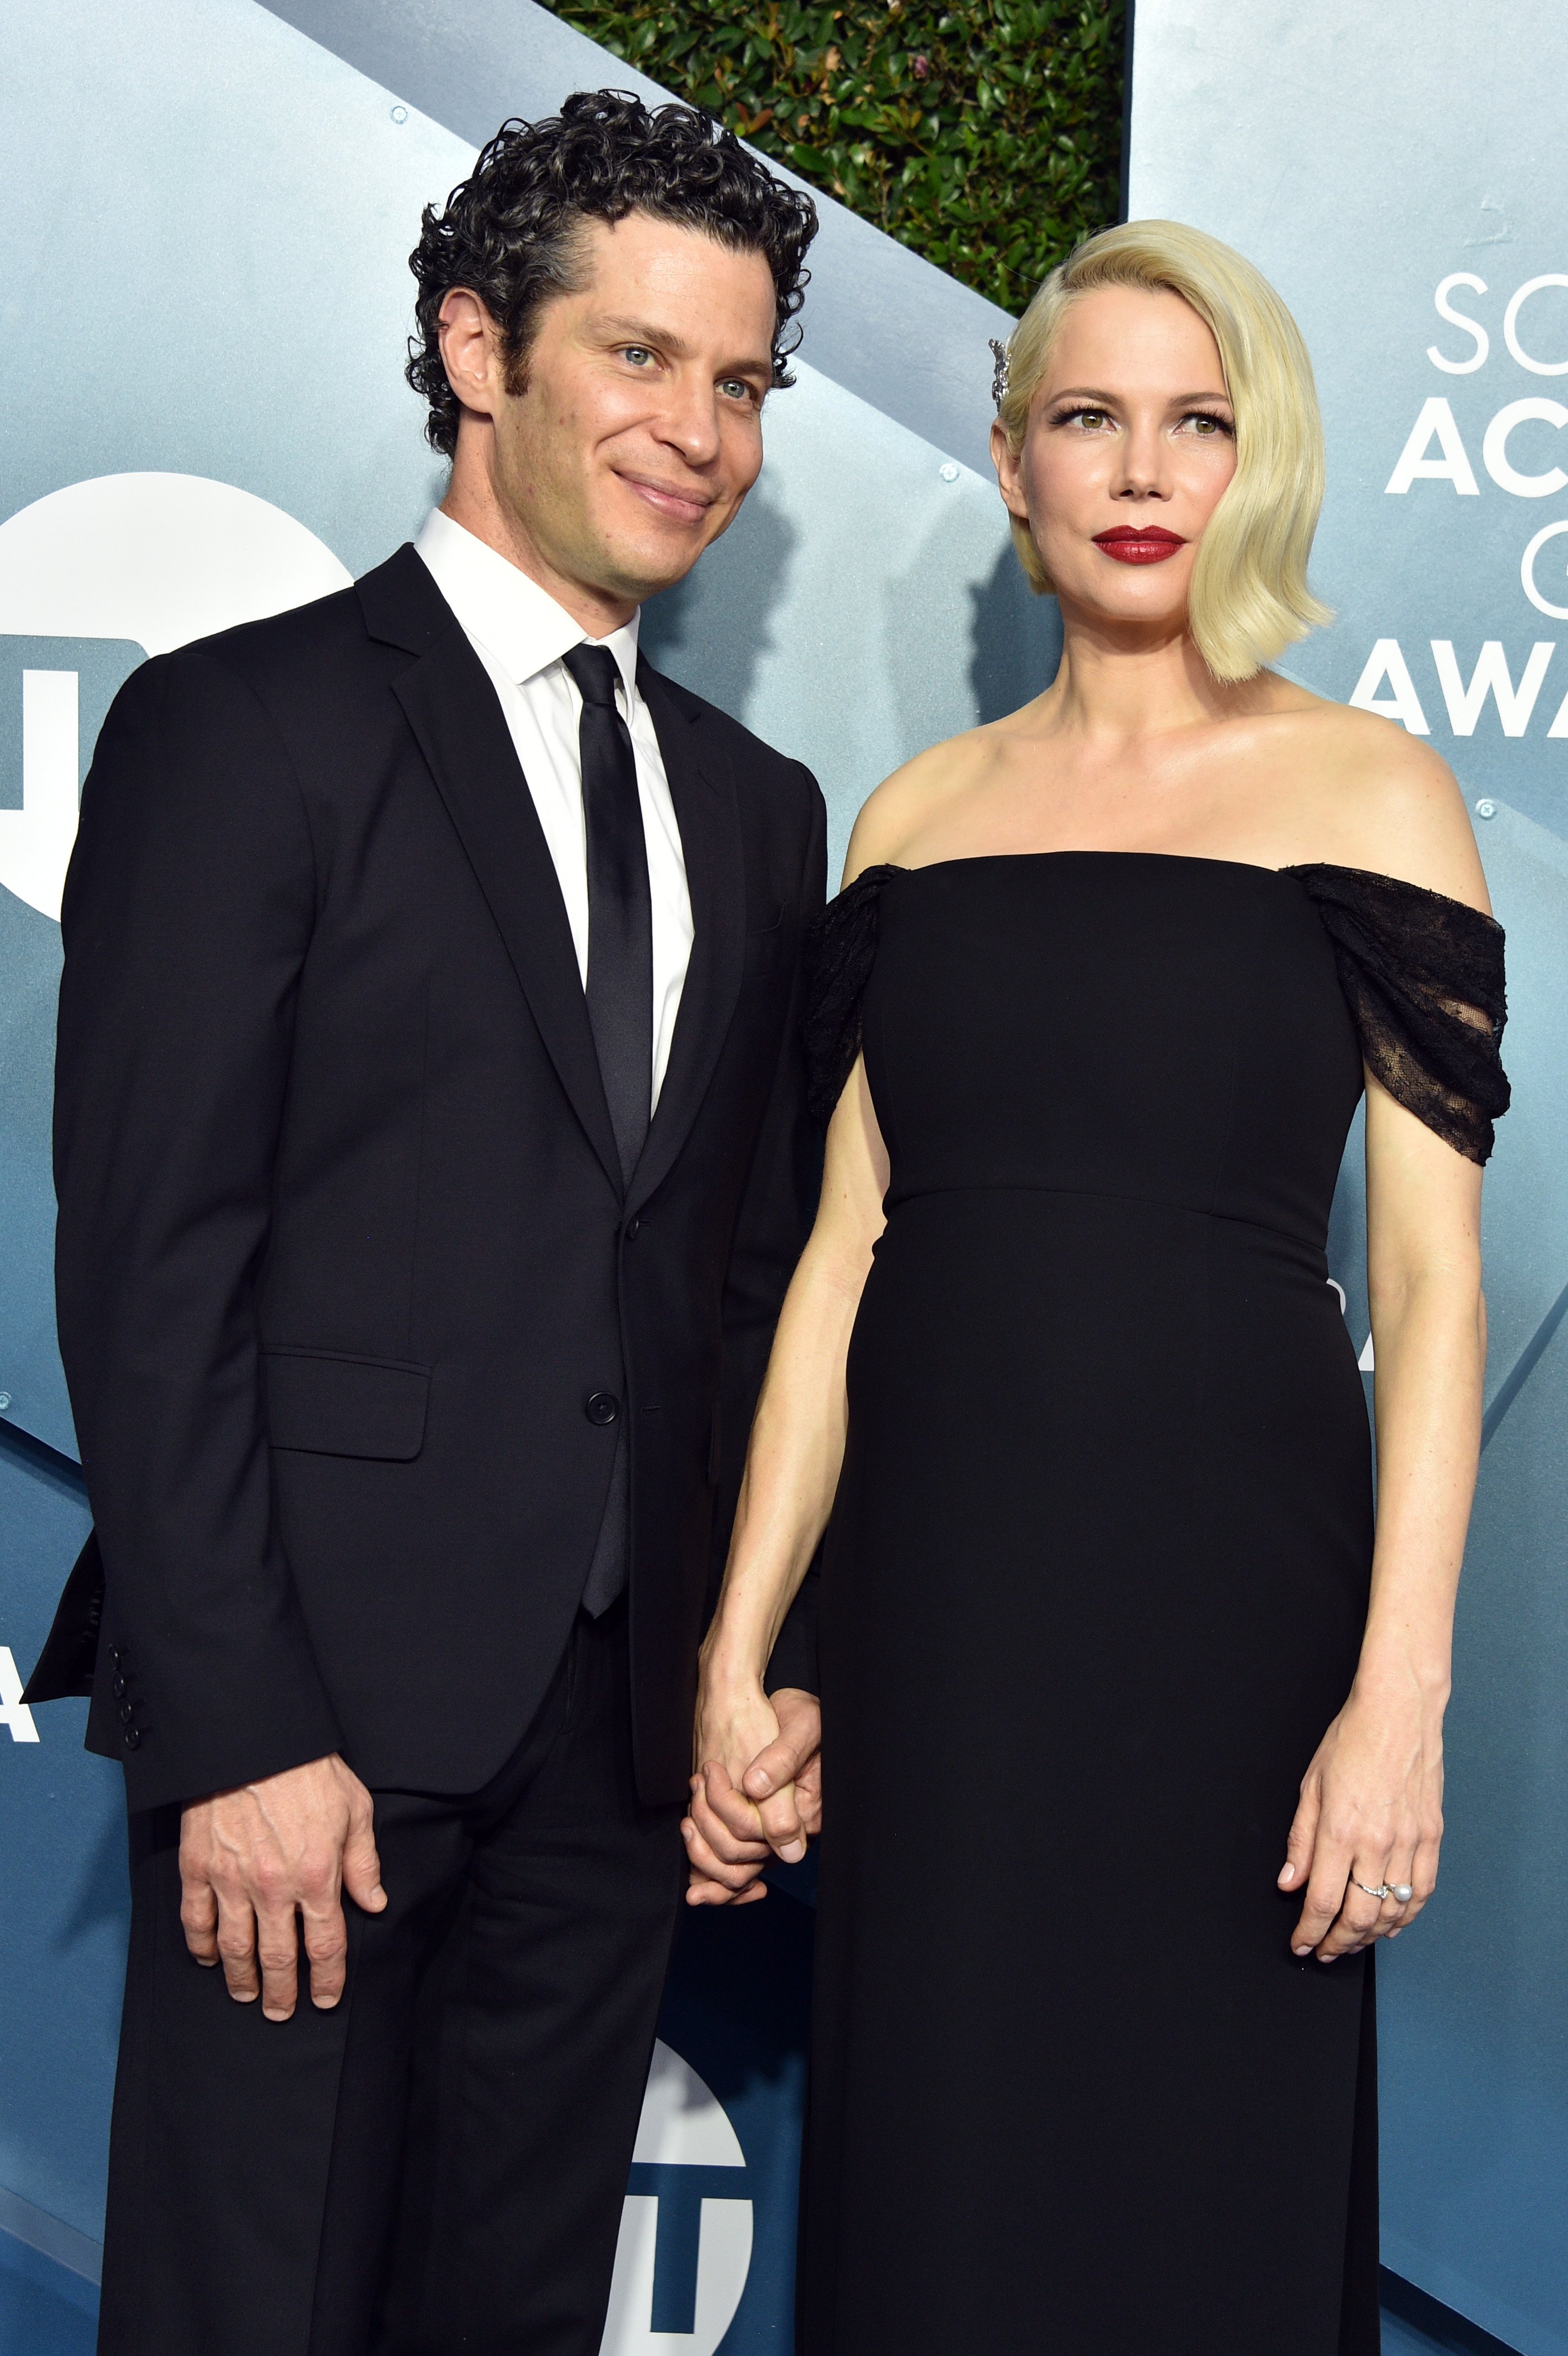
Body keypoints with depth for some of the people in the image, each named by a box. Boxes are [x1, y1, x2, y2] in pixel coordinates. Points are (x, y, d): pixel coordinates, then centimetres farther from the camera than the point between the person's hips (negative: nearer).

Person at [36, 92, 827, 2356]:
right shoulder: (243, 727, -5)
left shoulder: (754, 805, 15)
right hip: (322, 1707, -5)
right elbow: (147, 1269, -11)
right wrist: (238, 1733, -16)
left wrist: (773, 1659, 8)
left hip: (620, 1727, 6)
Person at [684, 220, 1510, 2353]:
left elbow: (1430, 1268, -6)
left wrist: (1400, 1694, -14)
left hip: (1225, 1569, -3)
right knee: (930, 2183, 10)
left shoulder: (1362, 790, -1)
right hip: (938, 1582, 3)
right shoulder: (921, 814, 10)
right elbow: (846, 1250, 8)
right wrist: (740, 1649, 4)